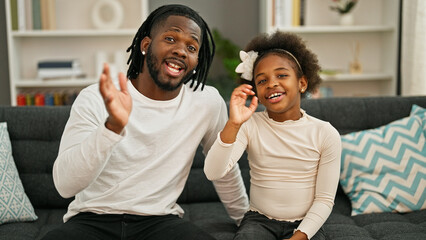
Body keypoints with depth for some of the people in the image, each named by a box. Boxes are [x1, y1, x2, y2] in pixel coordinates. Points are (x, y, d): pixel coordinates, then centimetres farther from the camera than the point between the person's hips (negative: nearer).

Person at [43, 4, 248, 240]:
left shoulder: (208, 103, -4)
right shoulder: (95, 99, -10)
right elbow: (65, 184, -21)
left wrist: (245, 218, 23)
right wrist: (113, 125, -36)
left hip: (159, 220, 2)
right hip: (92, 219, -1)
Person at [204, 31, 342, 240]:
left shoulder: (326, 134, -5)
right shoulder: (250, 125, -5)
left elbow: (325, 200, -3)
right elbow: (213, 173, -19)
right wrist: (233, 124, -32)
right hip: (259, 220, -1)